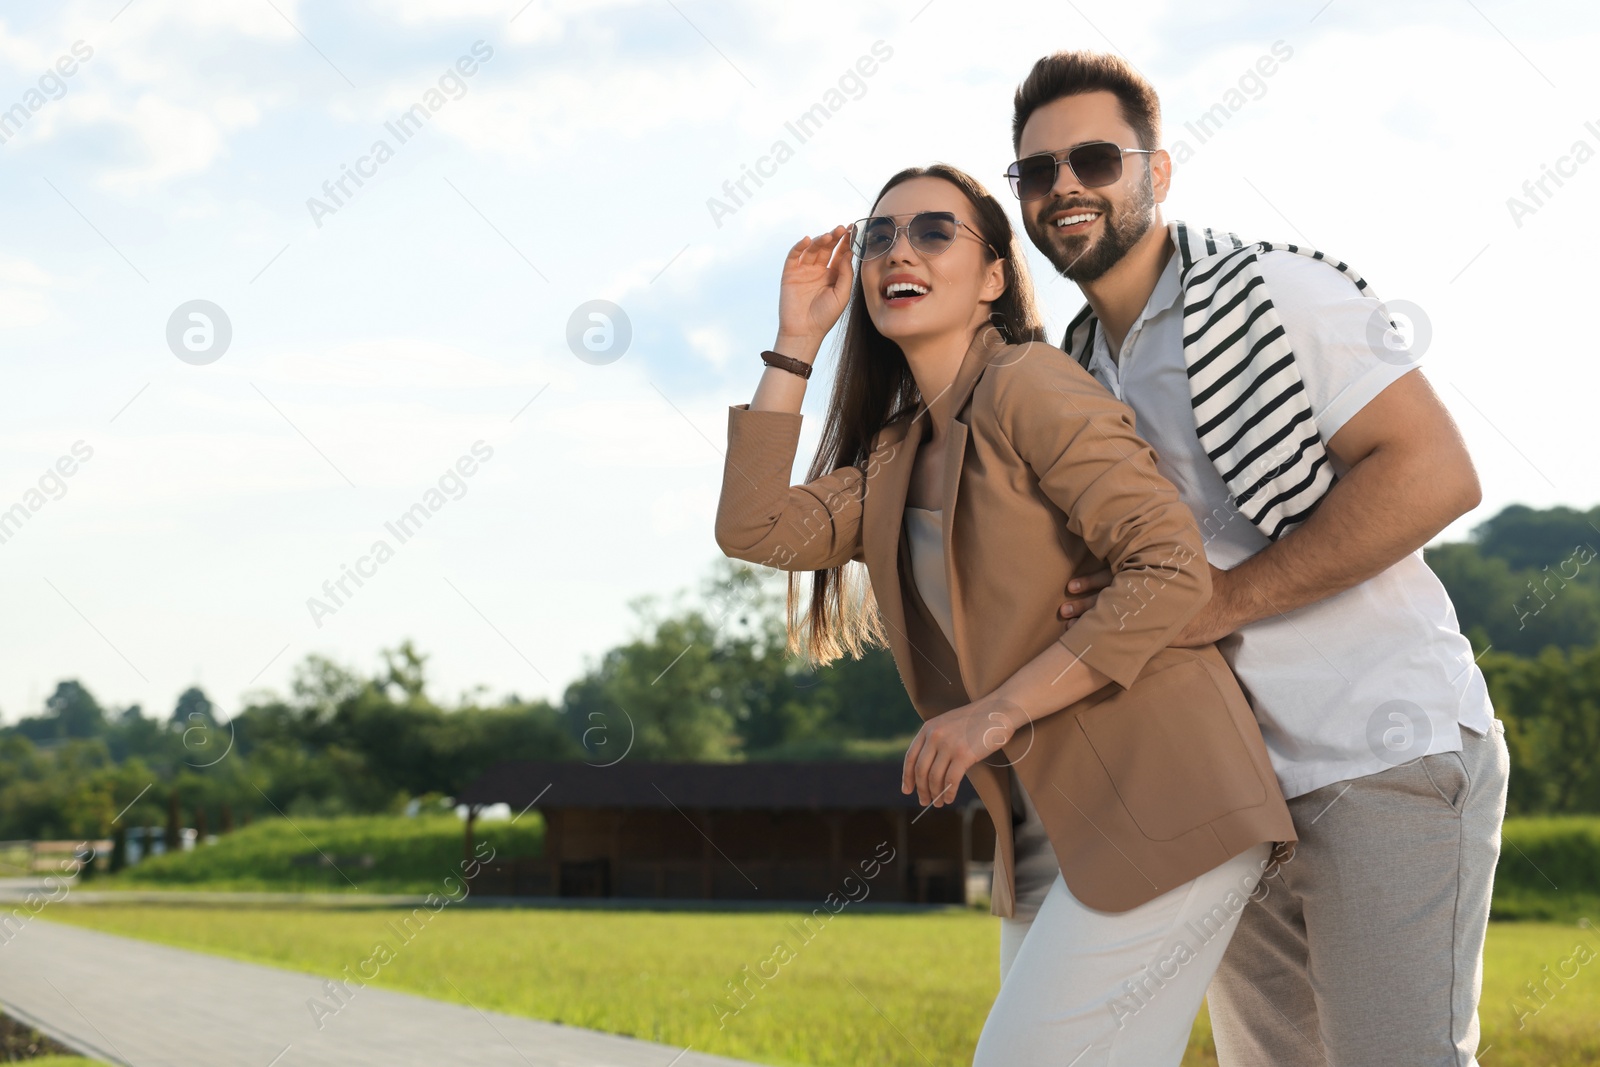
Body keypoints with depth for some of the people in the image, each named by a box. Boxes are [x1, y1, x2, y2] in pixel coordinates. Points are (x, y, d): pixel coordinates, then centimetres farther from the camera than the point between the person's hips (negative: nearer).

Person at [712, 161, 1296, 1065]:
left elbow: (1172, 568, -18)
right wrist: (796, 340, 3)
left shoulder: (1026, 388, -10)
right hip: (1048, 838, 9)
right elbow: (756, 528, 1)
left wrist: (999, 711, -20)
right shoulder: (897, 455, 16)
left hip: (1159, 811, -9)